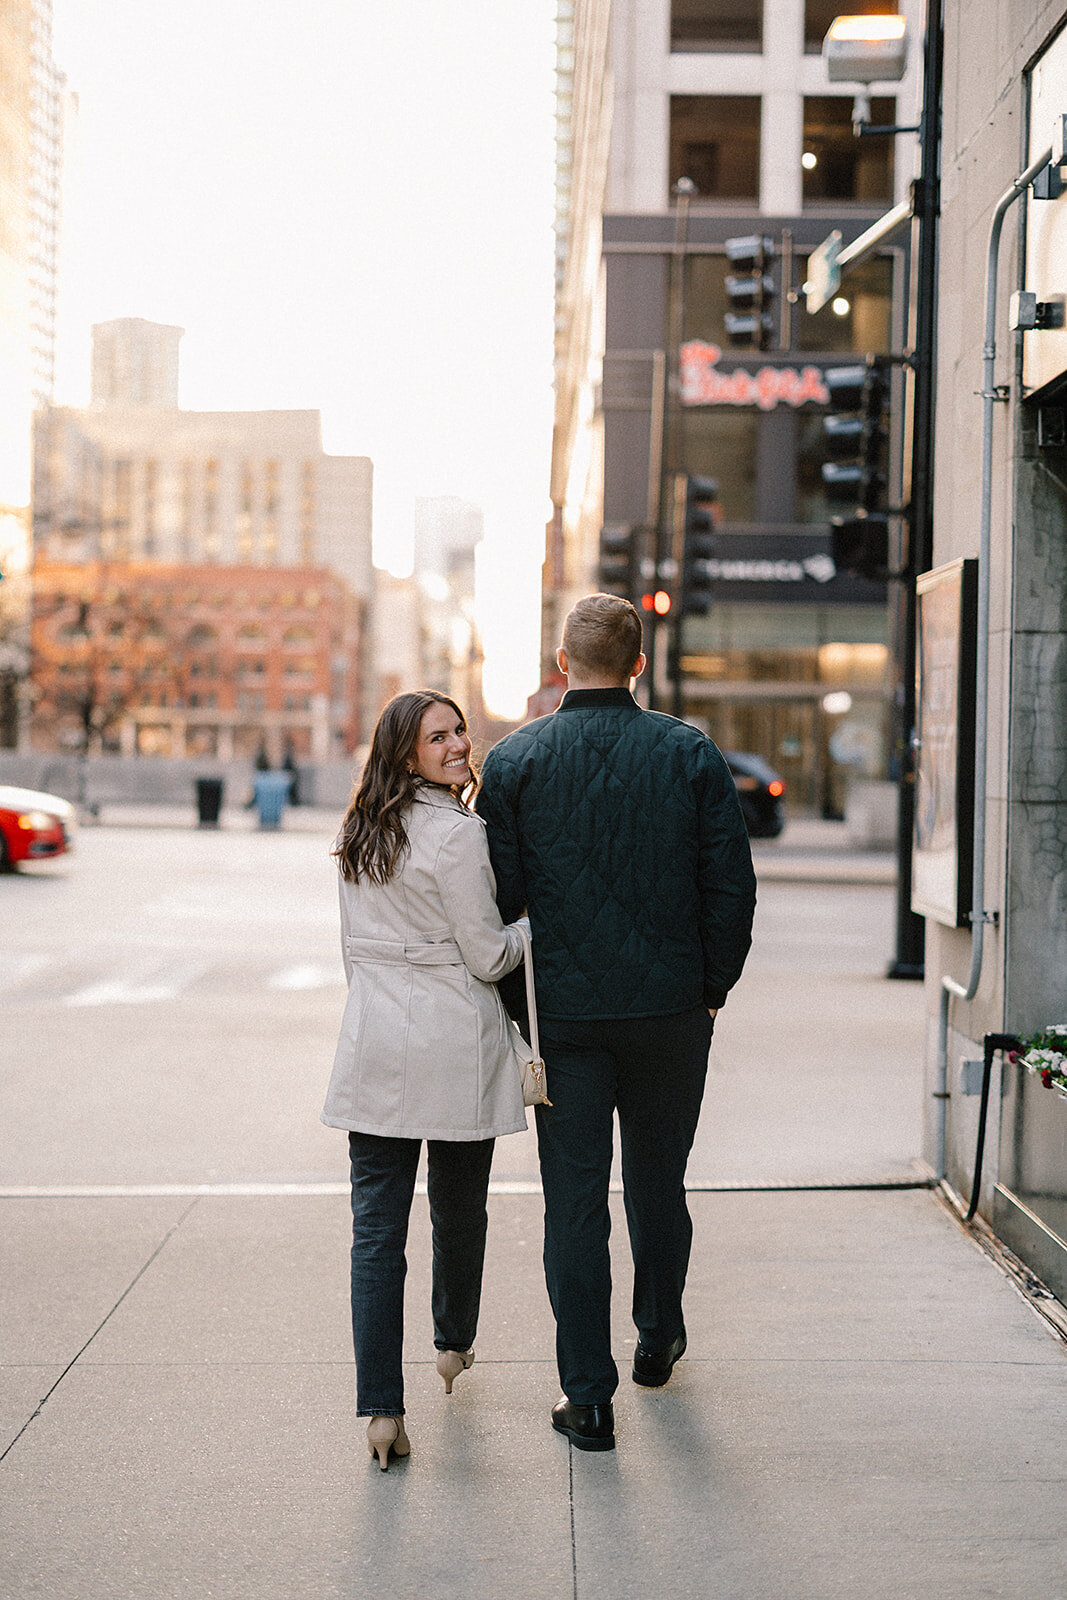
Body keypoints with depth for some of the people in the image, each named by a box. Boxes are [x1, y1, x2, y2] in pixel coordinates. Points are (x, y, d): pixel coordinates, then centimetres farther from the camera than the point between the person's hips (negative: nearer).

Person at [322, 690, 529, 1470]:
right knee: (459, 1210, 18)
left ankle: (382, 1408, -5)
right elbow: (488, 957, -9)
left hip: (374, 1047, 5)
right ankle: (454, 1344, 39)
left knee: (377, 1227, 0)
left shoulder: (358, 830, 10)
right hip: (454, 1048, -5)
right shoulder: (457, 832, -12)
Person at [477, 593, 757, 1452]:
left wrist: (516, 1002, 7)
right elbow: (731, 884, -3)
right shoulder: (691, 754, -3)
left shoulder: (513, 760, -4)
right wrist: (712, 987, 9)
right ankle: (659, 1339, 37)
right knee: (658, 1179, 19)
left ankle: (589, 1397, 4)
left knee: (574, 1200, 3)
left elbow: (498, 897, -3)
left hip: (562, 1015, -1)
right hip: (670, 1008, 1)